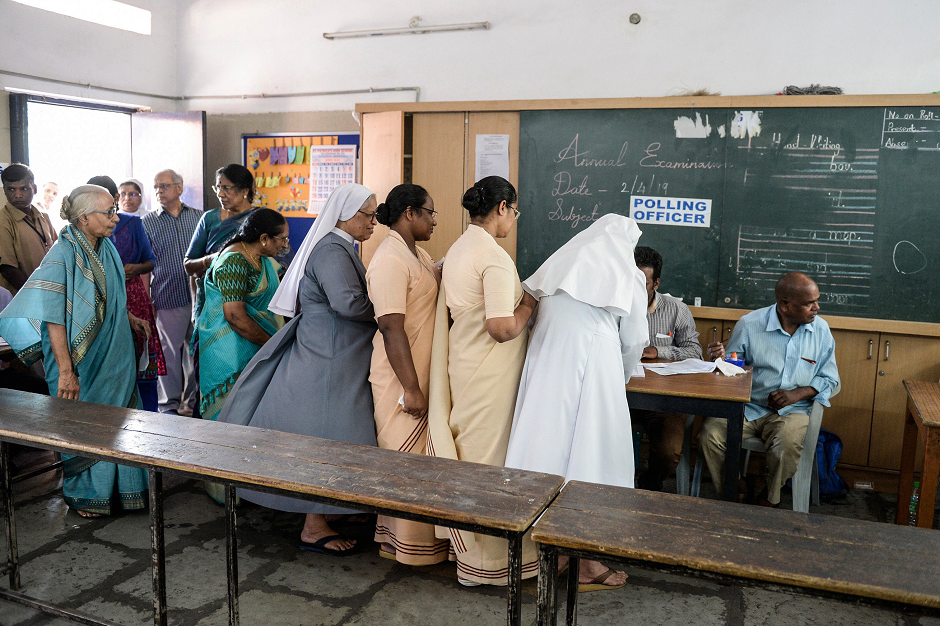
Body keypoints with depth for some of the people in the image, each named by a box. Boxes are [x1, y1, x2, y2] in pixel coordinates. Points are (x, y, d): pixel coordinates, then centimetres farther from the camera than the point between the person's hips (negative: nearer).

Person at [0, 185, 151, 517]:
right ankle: (83, 496, 27)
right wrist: (65, 371, -23)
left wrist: (128, 317, 8)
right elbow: (53, 318, -21)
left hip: (114, 357, 7)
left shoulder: (106, 247, 5)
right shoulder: (63, 254, -18)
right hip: (82, 361, -7)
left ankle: (122, 487, 28)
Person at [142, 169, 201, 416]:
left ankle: (193, 401, 25)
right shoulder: (147, 223, 3)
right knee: (169, 352, 4)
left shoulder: (198, 217, 8)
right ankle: (169, 406, 18)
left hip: (199, 296, 2)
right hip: (168, 298, -2)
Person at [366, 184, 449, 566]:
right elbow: (391, 328, -24)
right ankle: (407, 546, 15)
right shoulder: (391, 260, -19)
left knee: (417, 456, 17)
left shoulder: (418, 254, 13)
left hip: (421, 373, 10)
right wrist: (411, 388, -24)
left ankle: (402, 533, 31)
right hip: (402, 378, -10)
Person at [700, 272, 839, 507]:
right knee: (709, 435, -26)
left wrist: (798, 393, -8)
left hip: (792, 410, 0)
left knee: (788, 444, -33)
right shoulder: (749, 325, -3)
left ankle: (769, 498, -1)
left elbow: (830, 378, 10)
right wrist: (721, 360, -20)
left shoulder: (821, 329, 4)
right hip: (746, 407, 0)